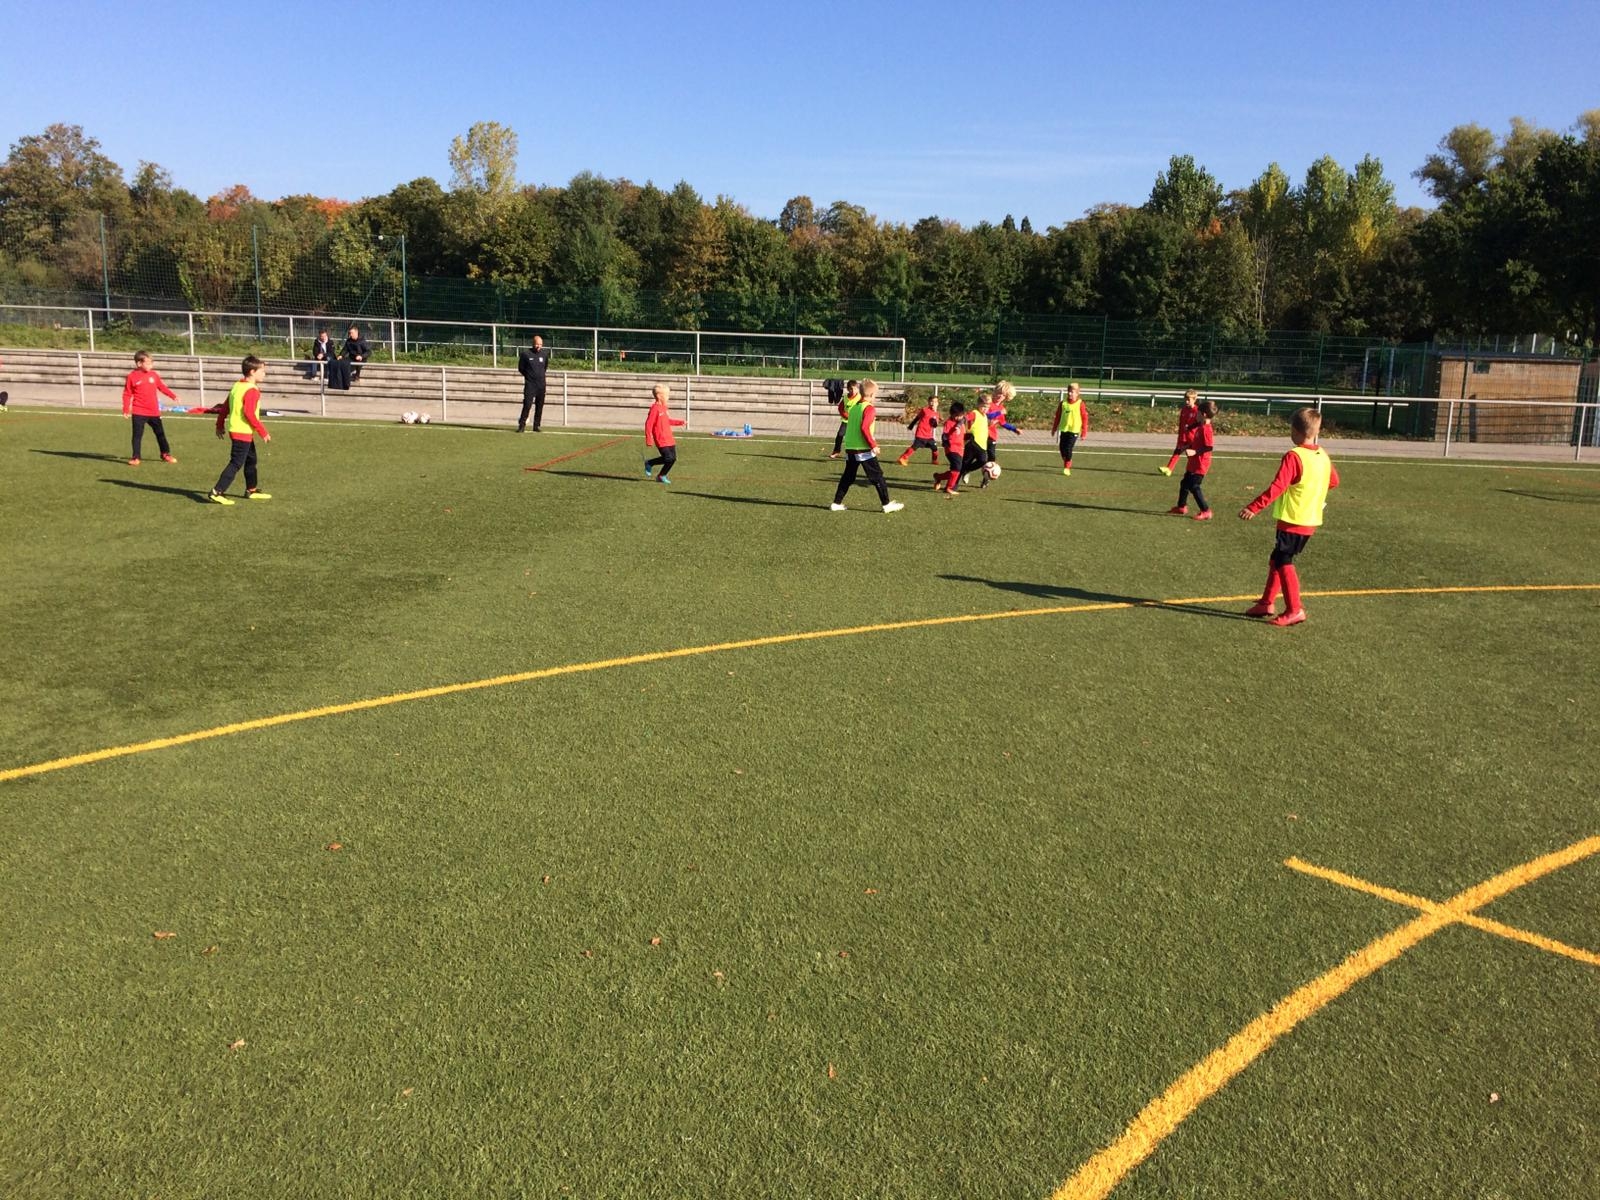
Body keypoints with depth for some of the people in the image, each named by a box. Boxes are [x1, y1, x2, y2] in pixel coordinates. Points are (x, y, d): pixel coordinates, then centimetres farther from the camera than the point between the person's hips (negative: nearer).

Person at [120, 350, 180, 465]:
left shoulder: (154, 375, 3)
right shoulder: (132, 376, -7)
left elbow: (162, 387, 10)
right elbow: (127, 394, -4)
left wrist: (173, 395, -4)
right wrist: (126, 409, -8)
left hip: (154, 412, 4)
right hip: (139, 412, -4)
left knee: (160, 433, 13)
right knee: (137, 435, -1)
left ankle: (166, 454, 26)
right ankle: (135, 457, 4)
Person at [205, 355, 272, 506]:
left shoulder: (237, 386, 11)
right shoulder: (252, 391, -17)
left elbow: (224, 407, 15)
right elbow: (249, 414, -25)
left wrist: (220, 425, 23)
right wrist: (263, 432, -20)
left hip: (234, 430, 10)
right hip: (243, 432, -10)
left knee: (251, 460, 22)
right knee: (236, 463, -7)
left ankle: (252, 490, 35)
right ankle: (217, 493, -10)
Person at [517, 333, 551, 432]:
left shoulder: (545, 353, 5)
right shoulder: (525, 354, -4)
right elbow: (520, 368, 6)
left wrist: (540, 375, 14)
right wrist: (529, 375, 6)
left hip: (541, 384, 3)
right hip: (530, 384, -3)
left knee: (539, 406, 5)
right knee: (527, 404, -12)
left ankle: (536, 426, 13)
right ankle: (522, 425, -6)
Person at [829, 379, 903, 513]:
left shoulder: (853, 406, 12)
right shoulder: (869, 409, -11)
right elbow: (864, 428, -21)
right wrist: (873, 445, -16)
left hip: (850, 448, 7)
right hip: (864, 449, -7)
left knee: (848, 476, 14)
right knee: (877, 476, 0)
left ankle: (836, 503, 12)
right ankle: (887, 504, 2)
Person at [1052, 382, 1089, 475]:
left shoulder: (1080, 404, -6)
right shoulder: (1063, 403, 4)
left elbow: (1085, 418, -3)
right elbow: (1058, 416, 12)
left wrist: (1084, 432, -5)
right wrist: (1054, 428, 13)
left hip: (1074, 430, -4)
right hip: (1064, 429, 4)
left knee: (1068, 449, -10)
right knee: (1062, 448, 2)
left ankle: (1067, 468, 2)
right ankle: (1066, 464, 26)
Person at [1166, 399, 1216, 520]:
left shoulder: (1205, 429, -21)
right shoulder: (1200, 427, 10)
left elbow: (1209, 447, -26)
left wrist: (1194, 452, -29)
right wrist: (1186, 447, 16)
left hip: (1200, 464, -11)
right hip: (1194, 463, 11)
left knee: (1193, 486, -9)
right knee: (1185, 483, 20)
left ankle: (1205, 511, -4)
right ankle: (1181, 507, 34)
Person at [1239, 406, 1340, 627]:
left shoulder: (1293, 457, -18)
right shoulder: (1323, 456, 7)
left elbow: (1276, 488, -25)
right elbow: (1334, 481, 22)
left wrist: (1253, 507, -24)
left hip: (1293, 520, -8)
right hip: (1312, 520, 8)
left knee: (1283, 562, -1)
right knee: (1277, 560, 17)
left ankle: (1294, 610, 0)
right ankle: (1266, 603, 23)